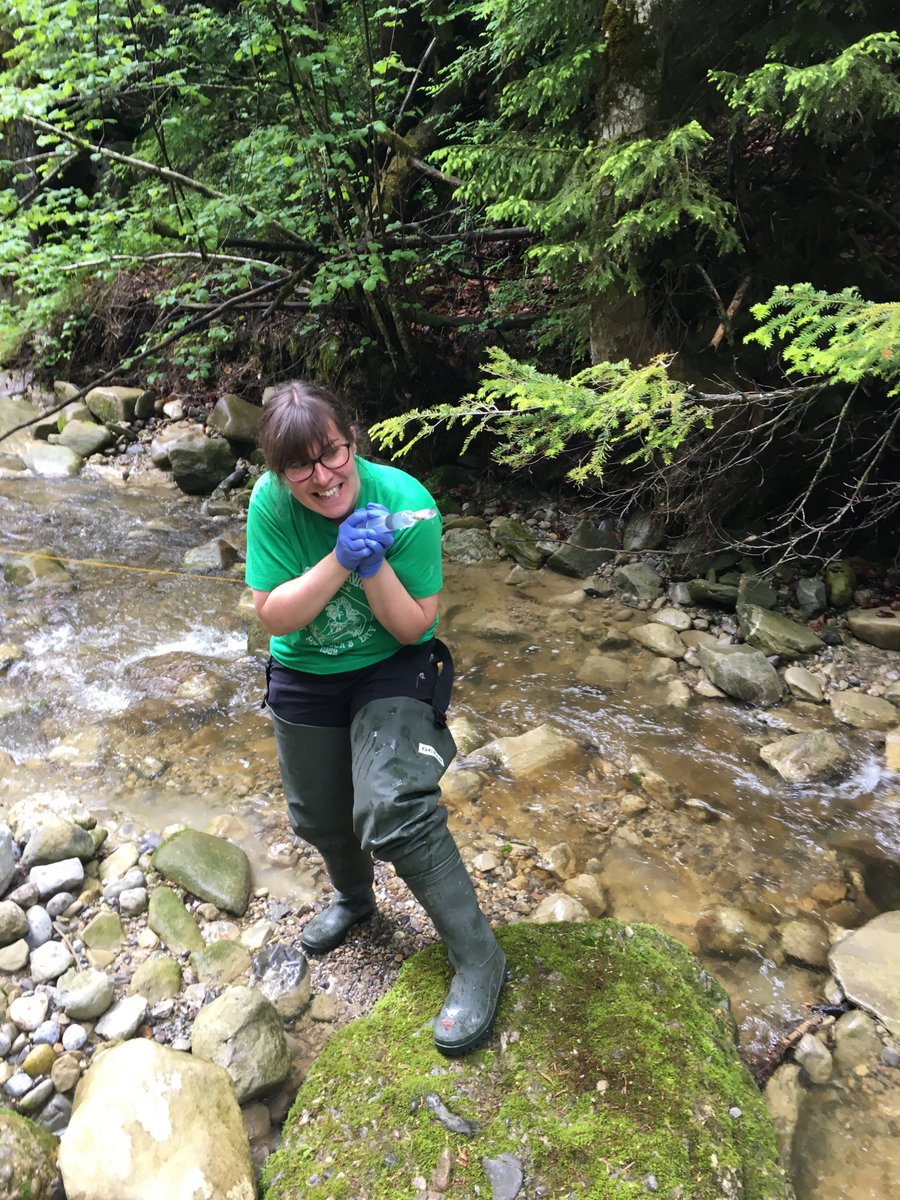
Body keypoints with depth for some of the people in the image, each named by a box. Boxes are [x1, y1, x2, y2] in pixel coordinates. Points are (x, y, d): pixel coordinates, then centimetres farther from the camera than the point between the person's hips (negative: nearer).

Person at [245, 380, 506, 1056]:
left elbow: (413, 627, -19)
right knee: (321, 817, 20)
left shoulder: (405, 504, -24)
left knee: (392, 812, -24)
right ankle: (355, 898, 54)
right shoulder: (271, 504, -19)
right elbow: (275, 616, -19)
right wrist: (339, 561, -33)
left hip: (393, 670, -4)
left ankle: (479, 960, -4)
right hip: (305, 678, 4)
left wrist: (374, 567, -36)